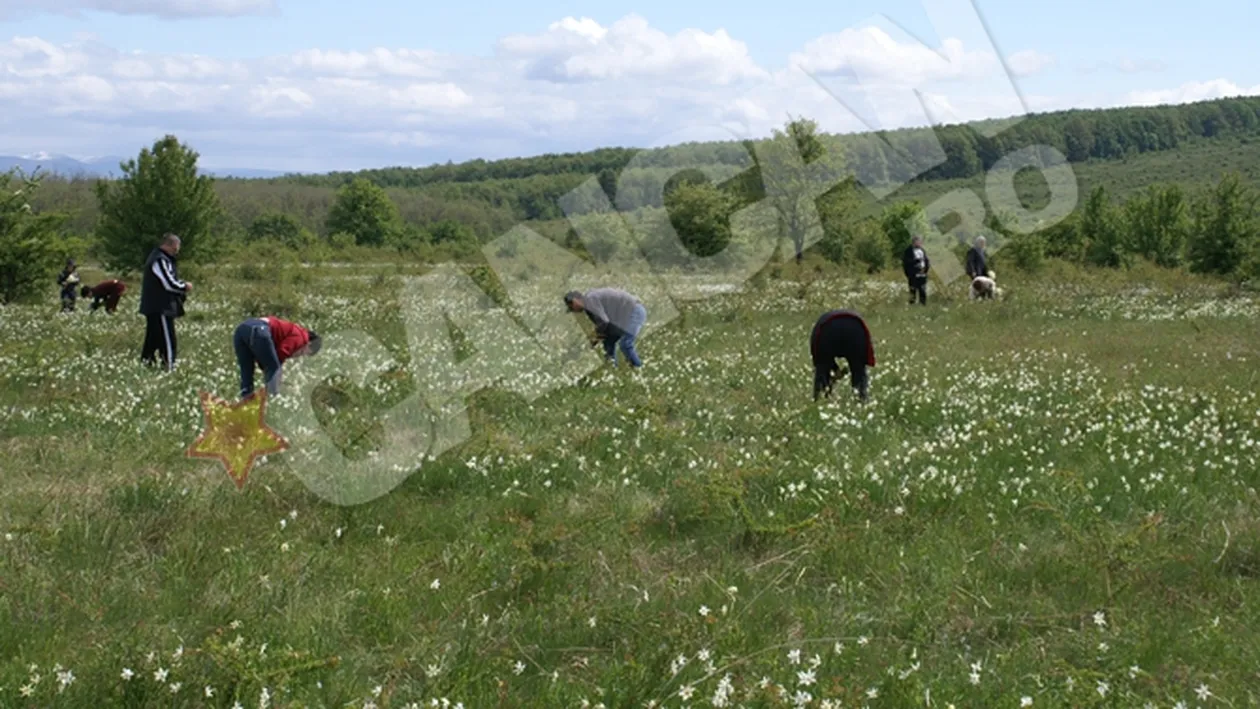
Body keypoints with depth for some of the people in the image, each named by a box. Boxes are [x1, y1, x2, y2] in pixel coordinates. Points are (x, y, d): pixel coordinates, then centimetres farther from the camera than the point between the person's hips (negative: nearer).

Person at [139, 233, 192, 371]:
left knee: (153, 337, 16)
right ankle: (169, 366, -8)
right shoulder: (160, 261, -18)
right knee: (167, 338, -8)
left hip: (154, 308, 11)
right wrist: (185, 287, -6)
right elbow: (169, 283, -21)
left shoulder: (158, 258, 17)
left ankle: (146, 360, 21)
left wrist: (181, 286, 11)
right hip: (161, 308, -11)